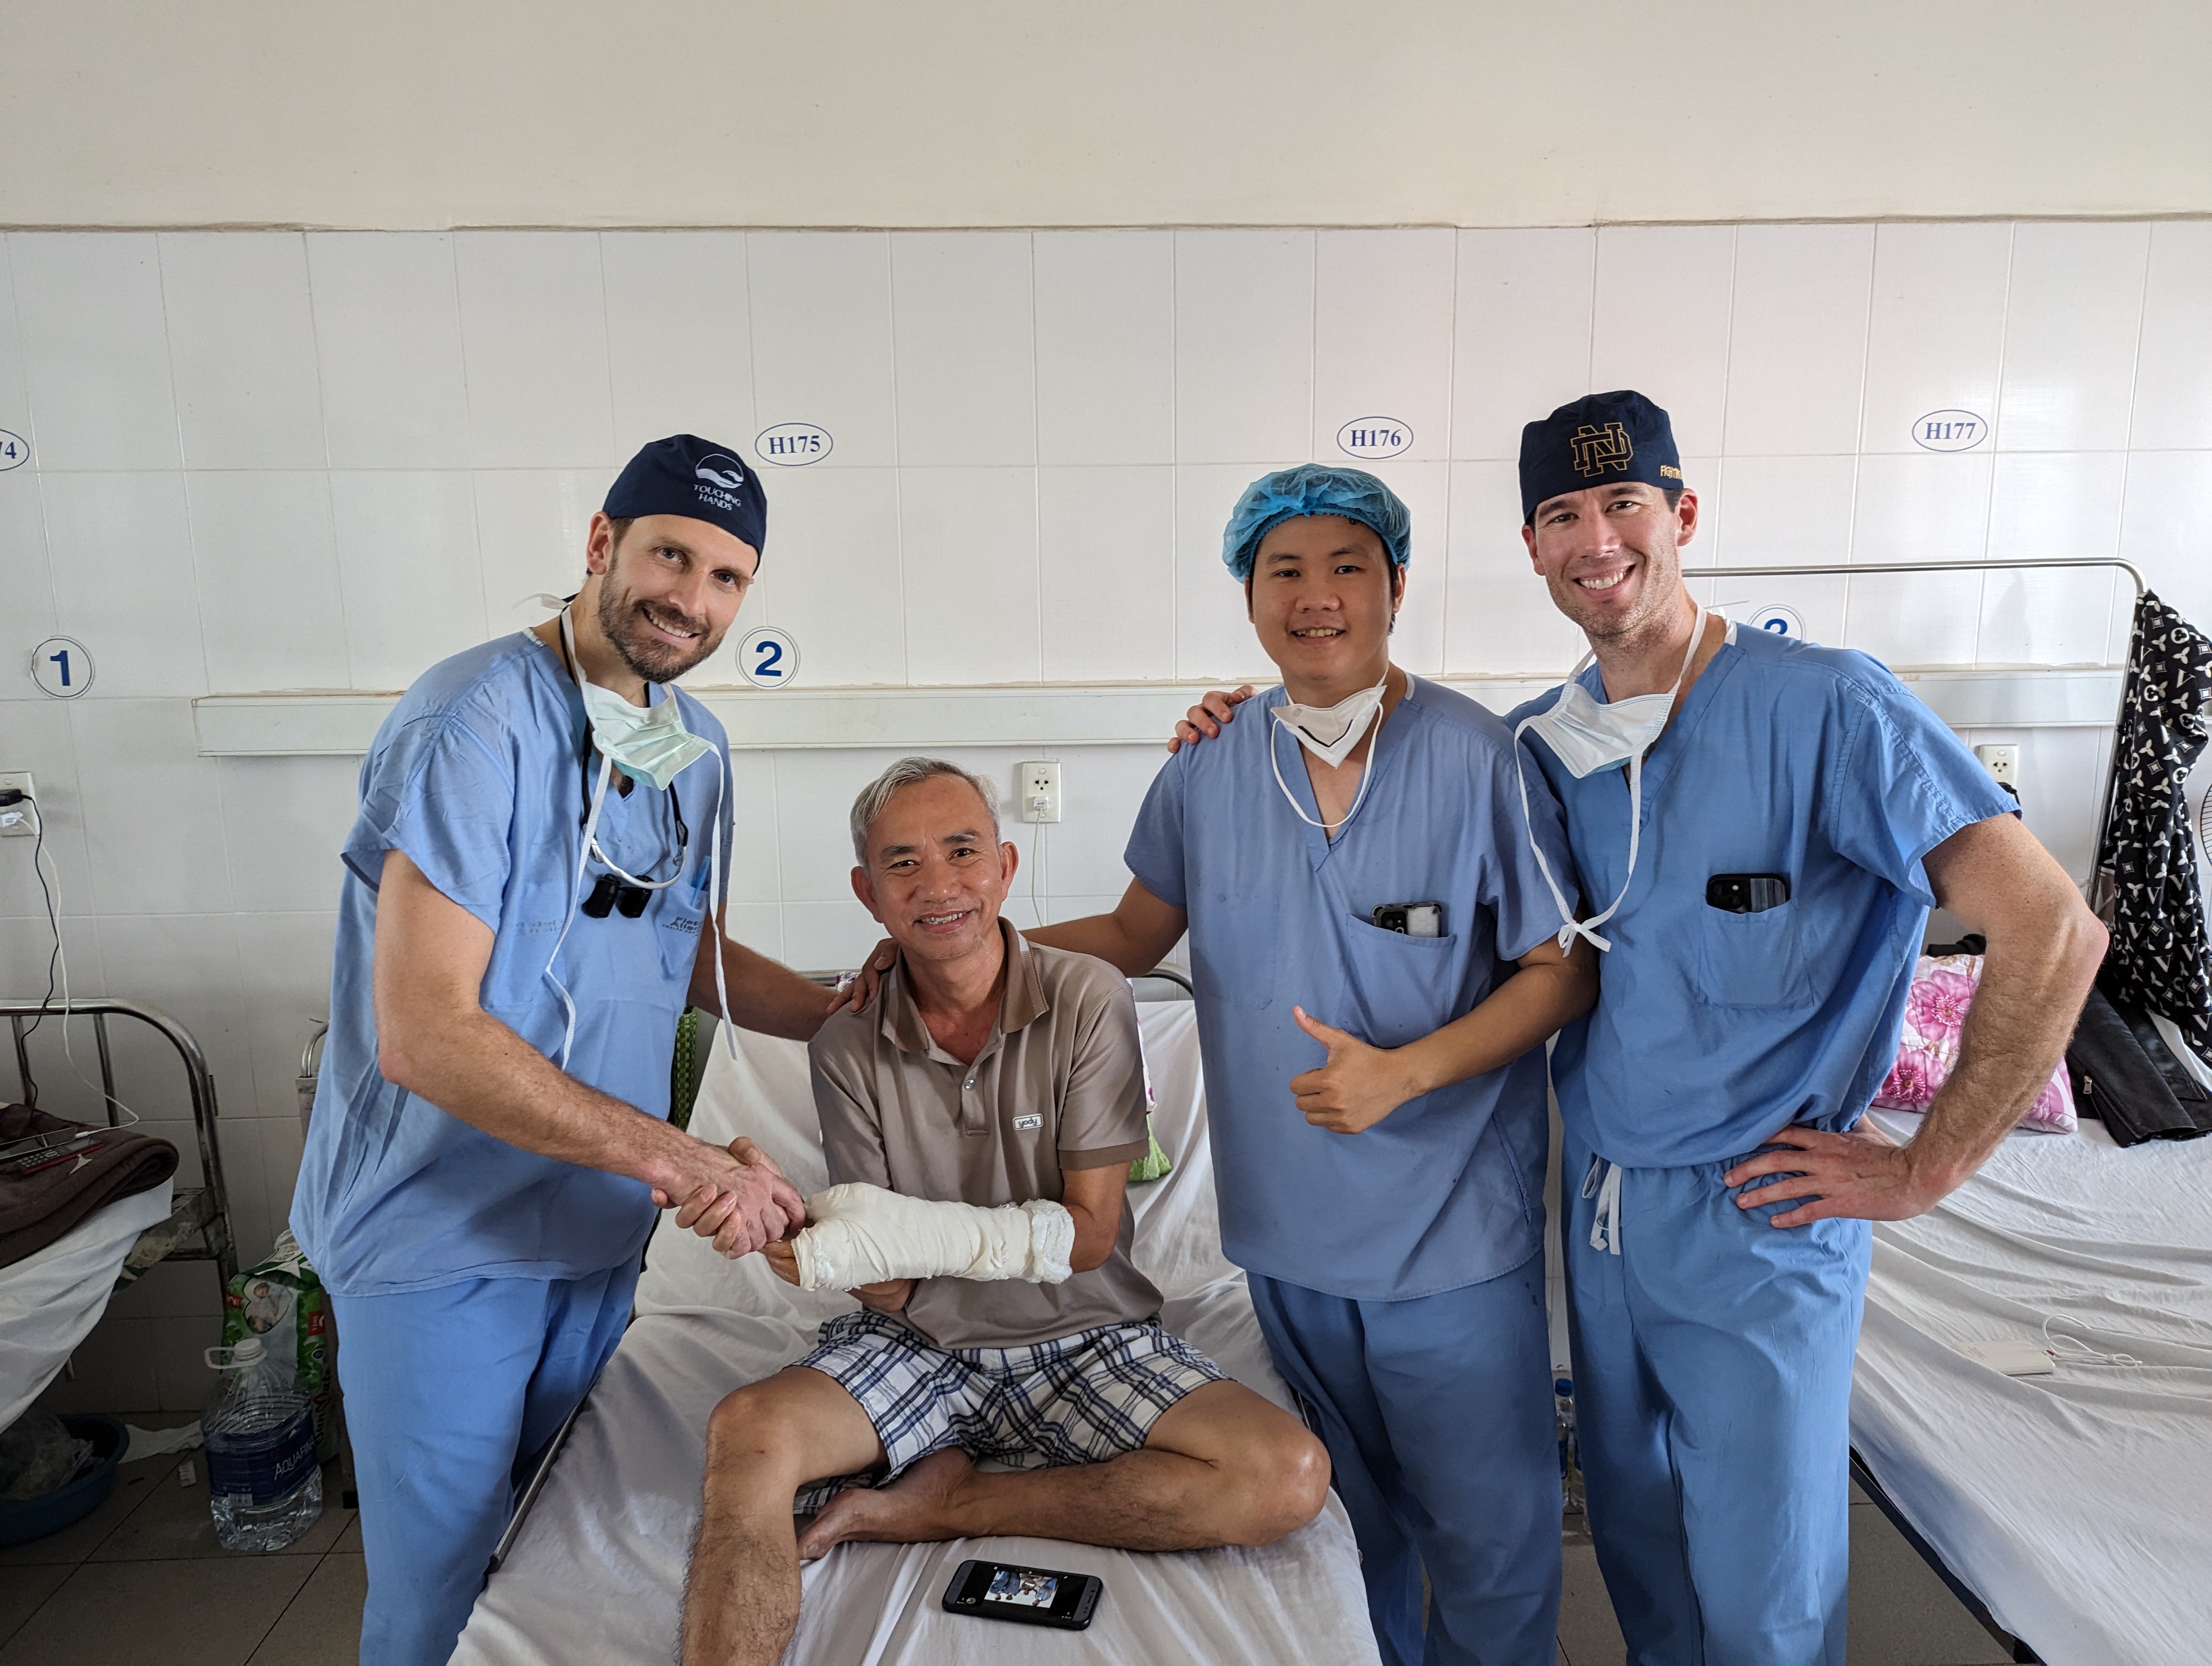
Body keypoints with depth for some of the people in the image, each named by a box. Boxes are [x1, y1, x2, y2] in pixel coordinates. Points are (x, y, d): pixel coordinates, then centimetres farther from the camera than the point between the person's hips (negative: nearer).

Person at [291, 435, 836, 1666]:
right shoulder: (477, 722, -20)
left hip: (597, 1224, 7)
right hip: (442, 1240, -6)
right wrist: (675, 1157, -28)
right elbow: (421, 1033, -26)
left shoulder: (696, 747, 4)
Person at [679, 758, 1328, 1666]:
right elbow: (888, 1292, -6)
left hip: (1084, 1340, 1)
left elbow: (1088, 1234, -12)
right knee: (748, 1430, -31)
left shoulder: (1088, 1000, -11)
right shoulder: (847, 1047, -5)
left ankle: (938, 1501, -13)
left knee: (1290, 1476, -24)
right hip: (917, 1346, 0)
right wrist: (835, 1250, -31)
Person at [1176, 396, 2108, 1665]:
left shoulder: (1825, 706, -16)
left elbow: (2054, 931, -19)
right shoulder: (1537, 742, 1)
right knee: (1633, 1530, 23)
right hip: (1598, 1200, 5)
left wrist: (1927, 1168, -15)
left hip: (1760, 1221, -5)